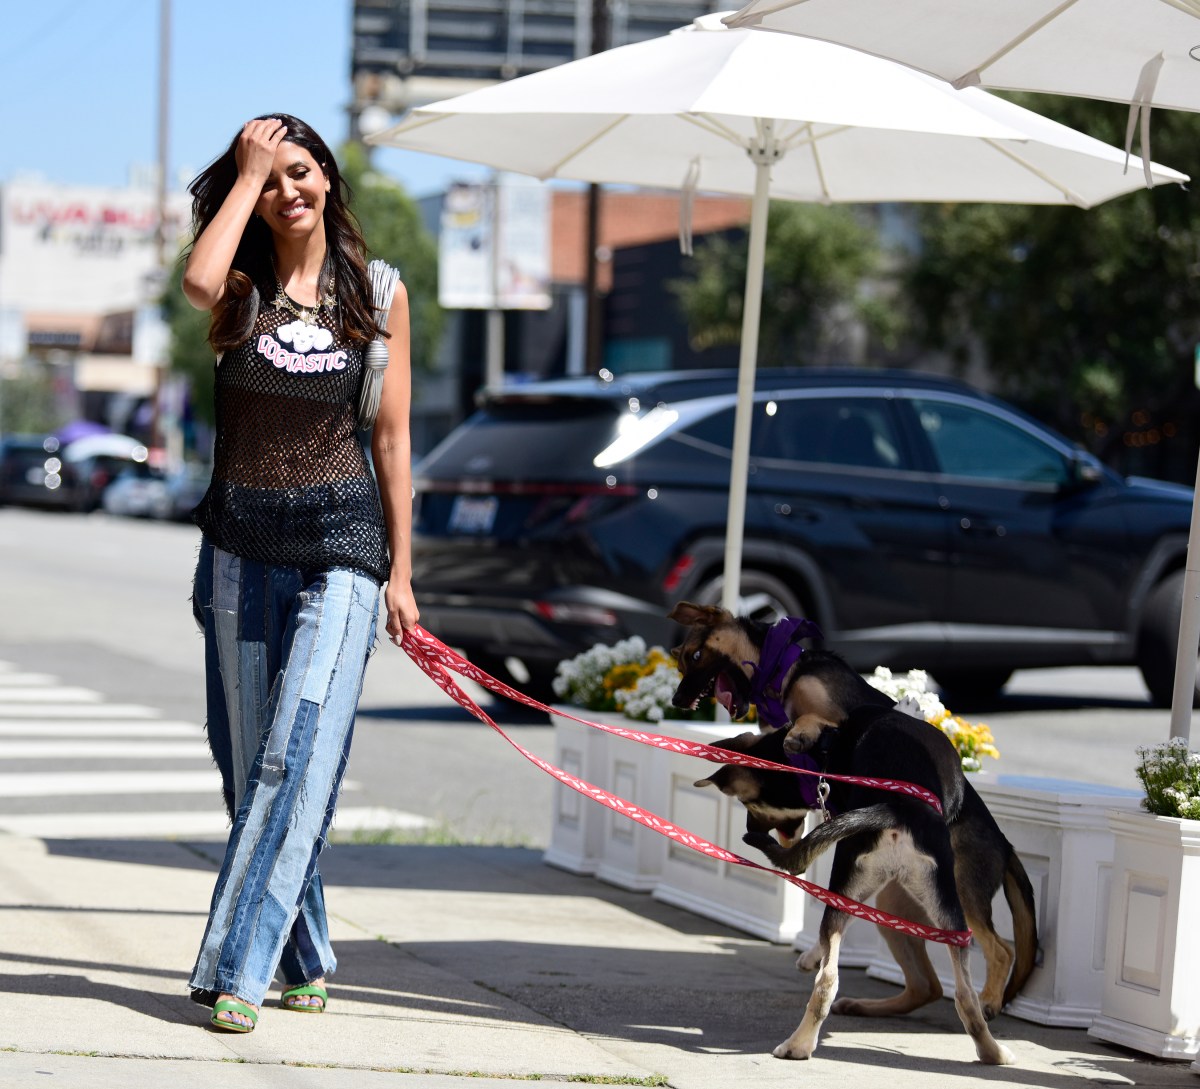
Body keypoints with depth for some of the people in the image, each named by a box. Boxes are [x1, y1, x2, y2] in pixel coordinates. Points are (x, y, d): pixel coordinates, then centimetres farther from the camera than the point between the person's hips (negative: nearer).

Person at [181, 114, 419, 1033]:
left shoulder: (378, 294, 4)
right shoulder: (244, 287, 3)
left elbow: (391, 438, 7)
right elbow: (198, 283, -24)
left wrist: (400, 570, 4)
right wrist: (246, 172, -12)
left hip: (340, 541, -2)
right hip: (242, 540, 2)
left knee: (298, 754, -14)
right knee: (250, 760, 7)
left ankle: (238, 970, -14)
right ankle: (304, 957, 22)